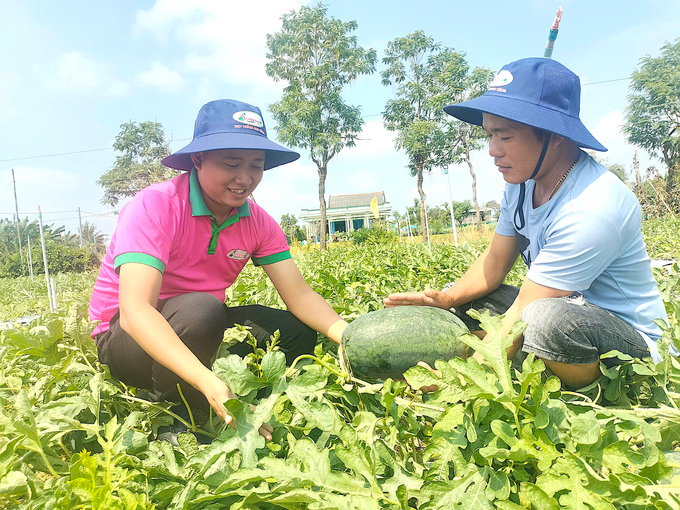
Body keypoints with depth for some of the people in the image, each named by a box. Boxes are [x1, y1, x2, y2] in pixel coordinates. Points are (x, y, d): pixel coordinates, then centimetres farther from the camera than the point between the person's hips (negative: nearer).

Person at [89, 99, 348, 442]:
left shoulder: (258, 221, -7)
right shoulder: (154, 207, -25)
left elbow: (299, 294, -13)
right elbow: (134, 309, -37)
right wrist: (209, 383, -50)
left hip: (201, 328, 5)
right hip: (126, 335, -5)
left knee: (296, 333, -13)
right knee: (201, 309, -36)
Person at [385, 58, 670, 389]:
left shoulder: (590, 211, -30)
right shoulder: (523, 179, -2)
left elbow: (524, 318, -30)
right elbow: (495, 261, 4)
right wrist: (447, 297, -15)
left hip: (632, 343, -7)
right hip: (562, 308, 8)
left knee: (549, 318, -38)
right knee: (460, 298, 2)